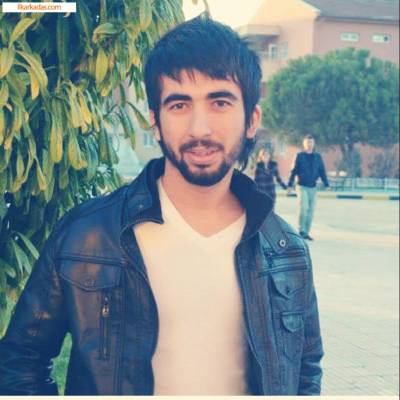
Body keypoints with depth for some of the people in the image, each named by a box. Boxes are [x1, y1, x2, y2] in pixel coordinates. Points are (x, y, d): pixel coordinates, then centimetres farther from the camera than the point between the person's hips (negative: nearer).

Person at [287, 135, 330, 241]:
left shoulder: (317, 157, 9)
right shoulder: (299, 156, 0)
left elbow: (322, 171, 10)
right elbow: (293, 171, -1)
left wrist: (326, 184, 2)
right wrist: (290, 185, -8)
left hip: (313, 187, 4)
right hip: (302, 186, -4)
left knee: (311, 210, 4)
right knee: (304, 207, -17)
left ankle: (306, 233, 11)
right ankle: (301, 231, -12)